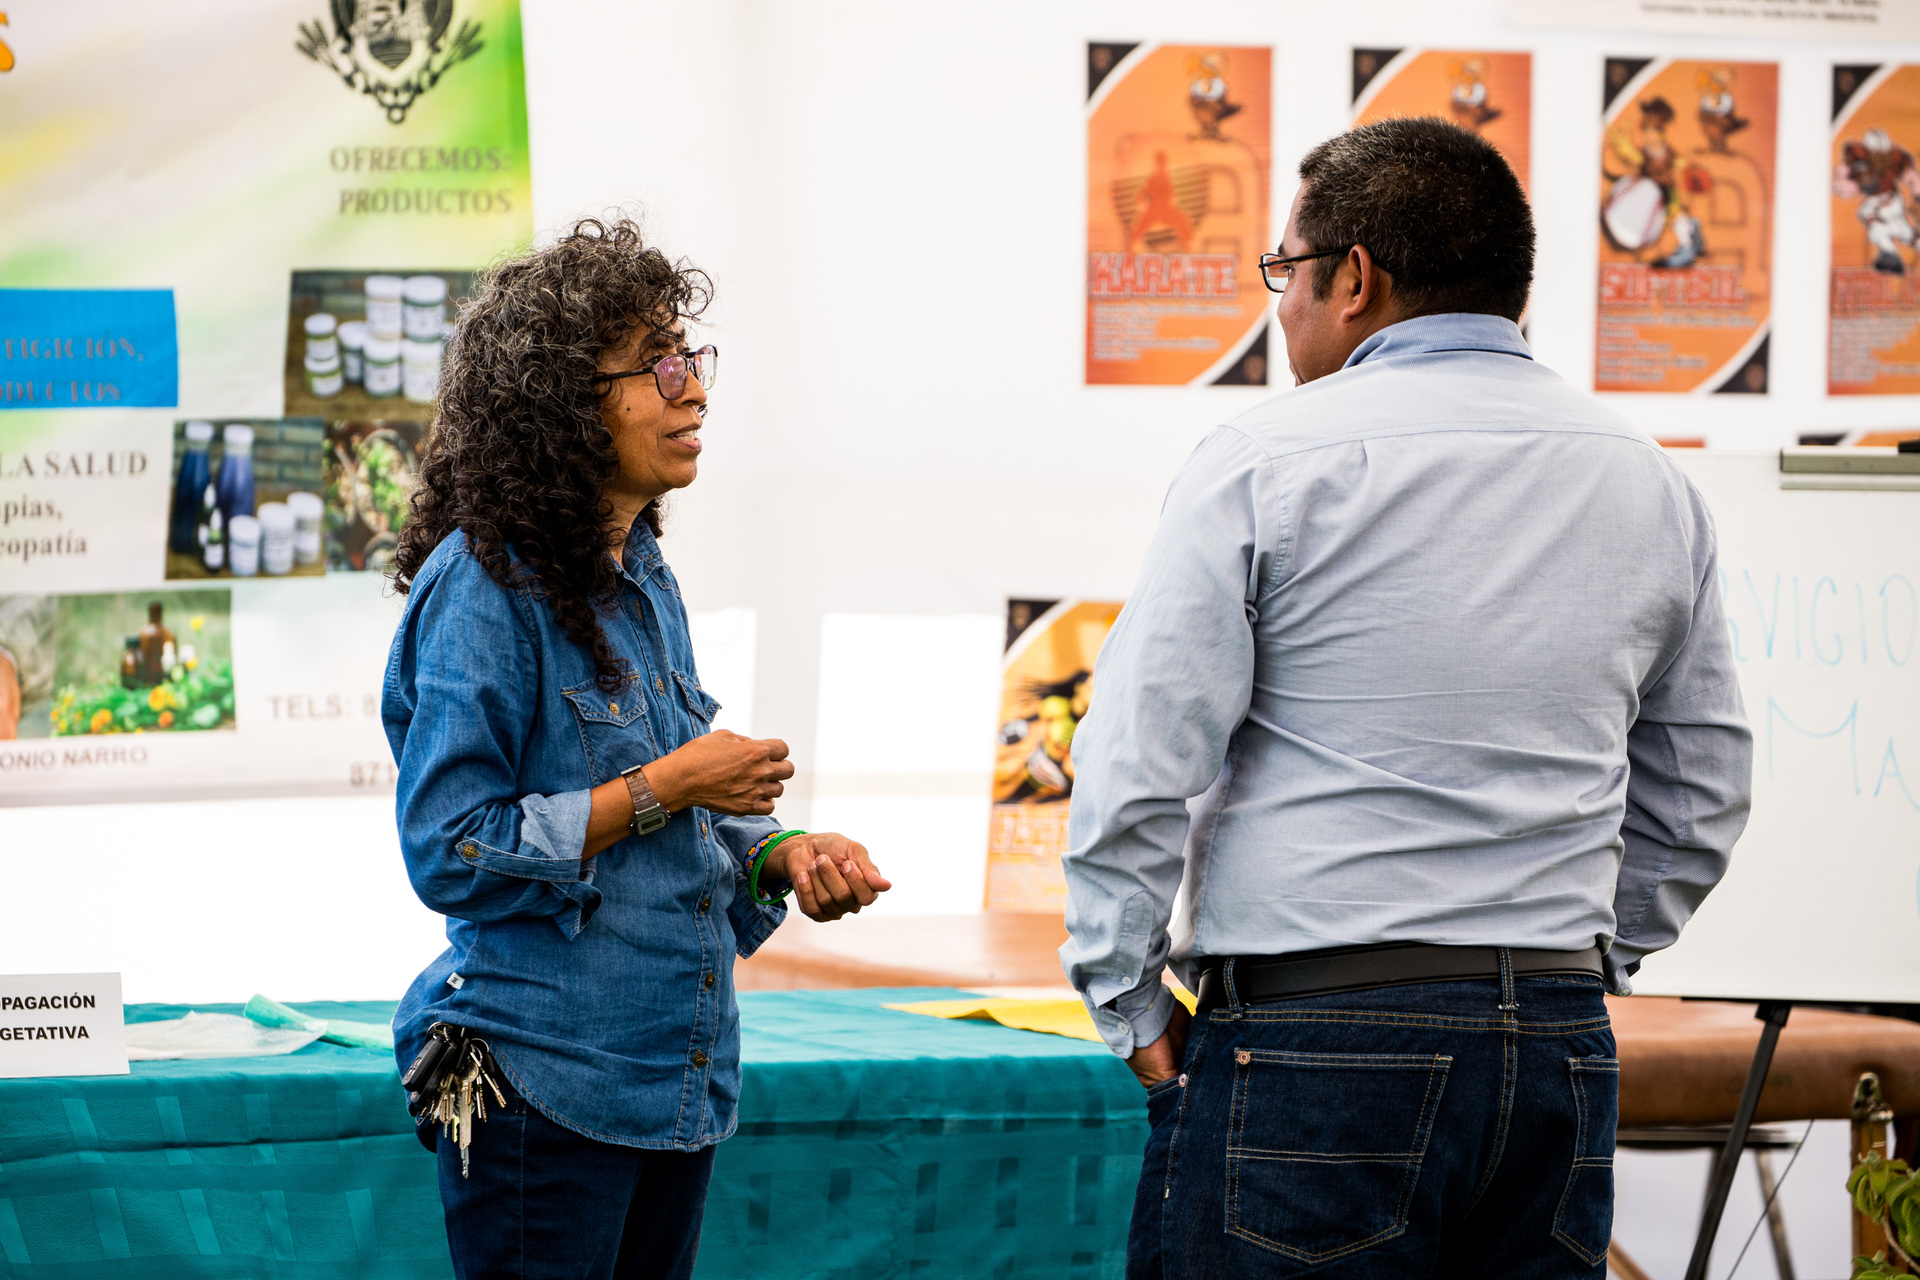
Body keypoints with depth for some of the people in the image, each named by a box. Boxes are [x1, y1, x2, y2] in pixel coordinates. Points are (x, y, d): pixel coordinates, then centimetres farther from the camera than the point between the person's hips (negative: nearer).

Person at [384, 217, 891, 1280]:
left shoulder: (642, 582, 13)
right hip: (541, 1088, -8)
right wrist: (662, 789, -16)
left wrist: (784, 857, 0)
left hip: (674, 1084, 8)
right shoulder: (484, 584, -13)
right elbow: (449, 854, -18)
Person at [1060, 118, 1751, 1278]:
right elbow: (1700, 799, 19)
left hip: (1316, 1047, -5)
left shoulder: (1268, 464, -5)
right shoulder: (1651, 485, 12)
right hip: (1565, 1050, 6)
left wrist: (1132, 1004, 2)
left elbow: (1137, 769, -7)